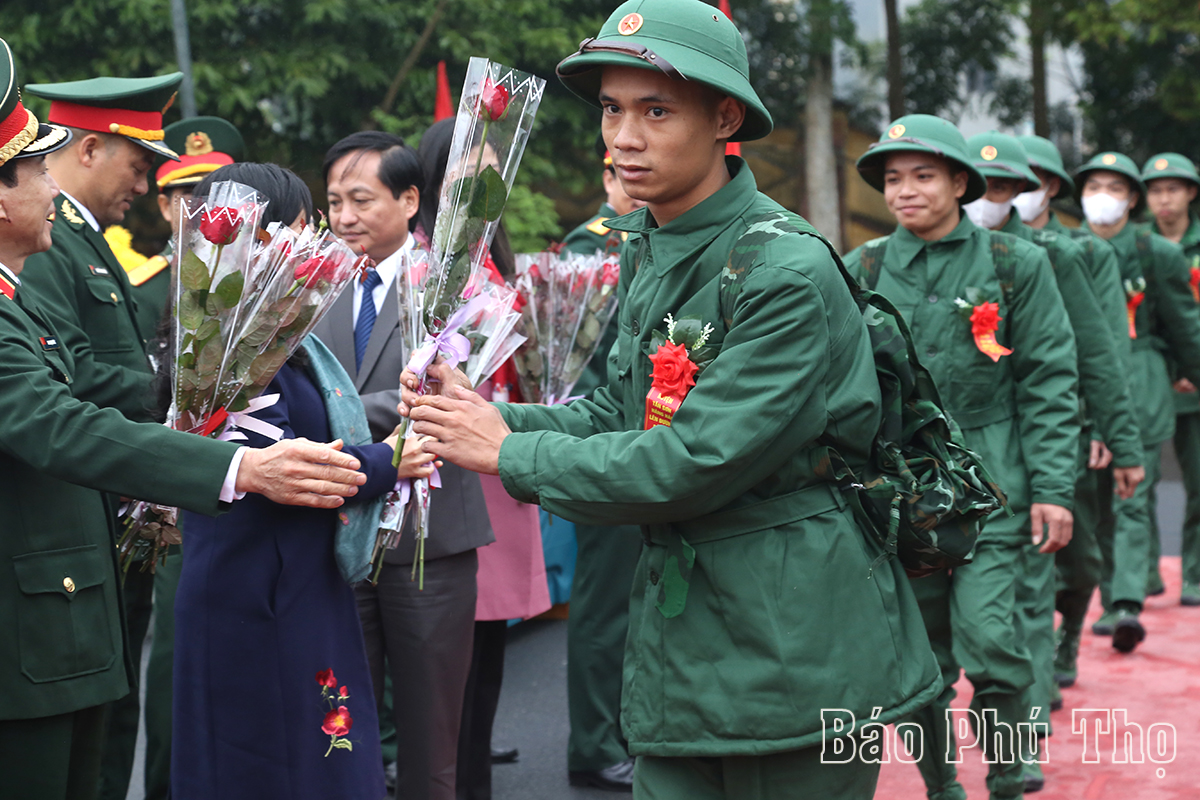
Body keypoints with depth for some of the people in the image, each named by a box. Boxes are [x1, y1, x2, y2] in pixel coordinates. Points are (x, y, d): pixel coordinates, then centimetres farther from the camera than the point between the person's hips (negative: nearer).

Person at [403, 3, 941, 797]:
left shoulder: (787, 273, -18)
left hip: (795, 647, -7)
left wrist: (511, 453, -13)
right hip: (678, 637, 7)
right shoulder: (646, 250, 9)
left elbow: (696, 461, -22)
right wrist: (495, 415, -4)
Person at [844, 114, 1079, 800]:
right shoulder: (865, 269, 6)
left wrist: (1054, 488, -6)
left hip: (989, 485, -2)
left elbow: (1049, 383, 1)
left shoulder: (1015, 264, 2)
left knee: (988, 636, -13)